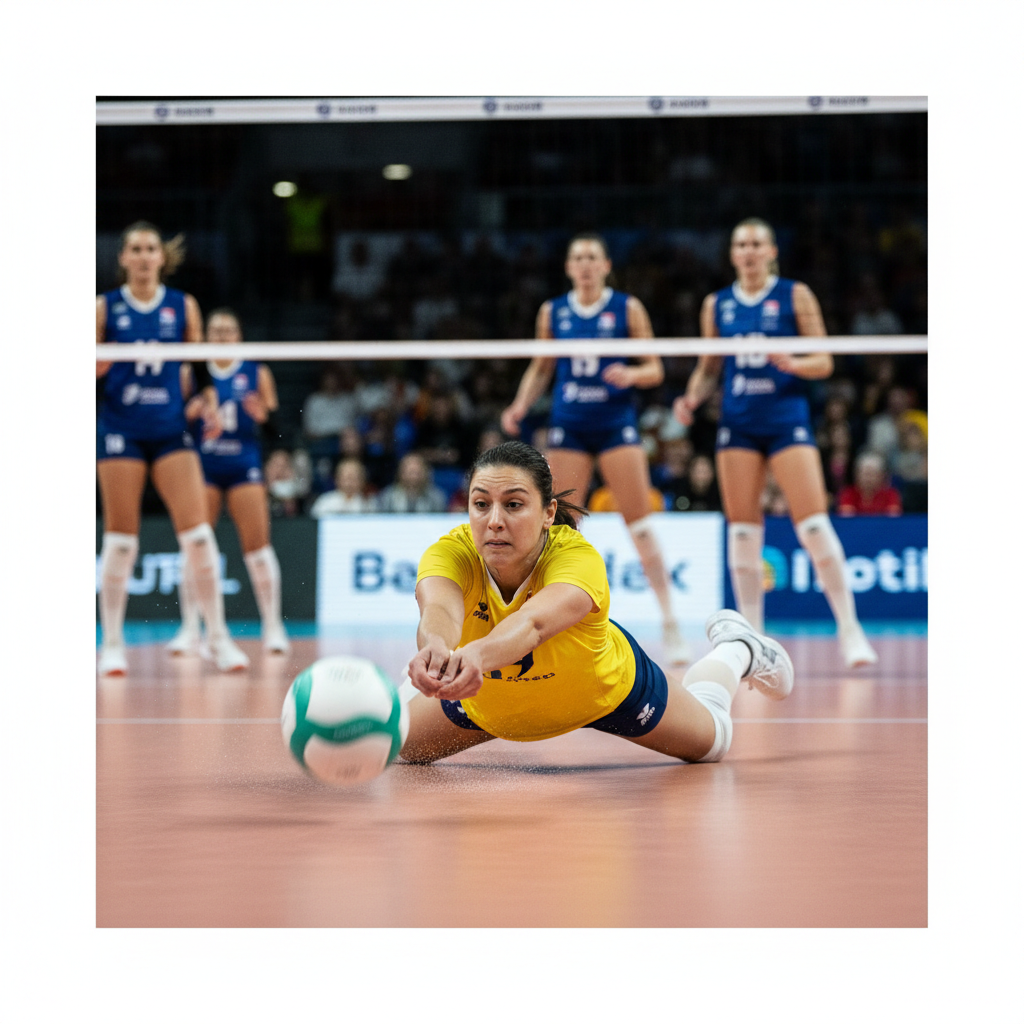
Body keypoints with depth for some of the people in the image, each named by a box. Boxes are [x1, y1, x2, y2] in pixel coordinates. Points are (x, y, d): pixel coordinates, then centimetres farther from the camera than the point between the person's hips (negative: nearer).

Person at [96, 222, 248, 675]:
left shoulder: (183, 306, 7)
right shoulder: (105, 307, 2)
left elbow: (199, 365, 15)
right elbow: (89, 371, 5)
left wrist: (209, 405, 1)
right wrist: (96, 367, -17)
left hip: (171, 431, 1)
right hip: (119, 430, -1)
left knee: (197, 531, -9)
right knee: (120, 537, -1)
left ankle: (219, 638, -1)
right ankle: (112, 644, 9)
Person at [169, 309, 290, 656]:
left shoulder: (256, 373, 4)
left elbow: (274, 421, 6)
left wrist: (263, 415, -16)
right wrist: (190, 412, -14)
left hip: (244, 465, -1)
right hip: (203, 465, 1)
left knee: (258, 544, -7)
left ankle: (273, 627, 1)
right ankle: (190, 630, 4)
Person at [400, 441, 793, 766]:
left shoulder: (578, 558, -43)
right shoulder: (449, 554, -36)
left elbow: (533, 622, -64)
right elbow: (440, 612, -59)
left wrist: (477, 654, -86)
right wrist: (437, 649, -84)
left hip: (606, 691, -1)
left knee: (711, 739, 19)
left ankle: (733, 651, 48)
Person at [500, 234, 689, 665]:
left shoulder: (627, 308, 0)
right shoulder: (552, 312, 6)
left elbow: (655, 370, 2)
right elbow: (540, 368, 16)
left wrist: (632, 374, -19)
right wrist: (520, 405, 0)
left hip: (616, 423, -2)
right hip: (568, 426, 2)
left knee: (641, 525, -8)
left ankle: (670, 624, -3)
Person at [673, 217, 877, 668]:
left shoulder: (795, 295, 2)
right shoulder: (717, 304, 10)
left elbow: (824, 362, 0)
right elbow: (707, 367, 18)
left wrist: (792, 363, -20)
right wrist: (692, 398, -2)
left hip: (787, 418, -3)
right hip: (738, 423, 3)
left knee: (814, 523, -12)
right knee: (743, 530, 0)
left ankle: (849, 628, -5)